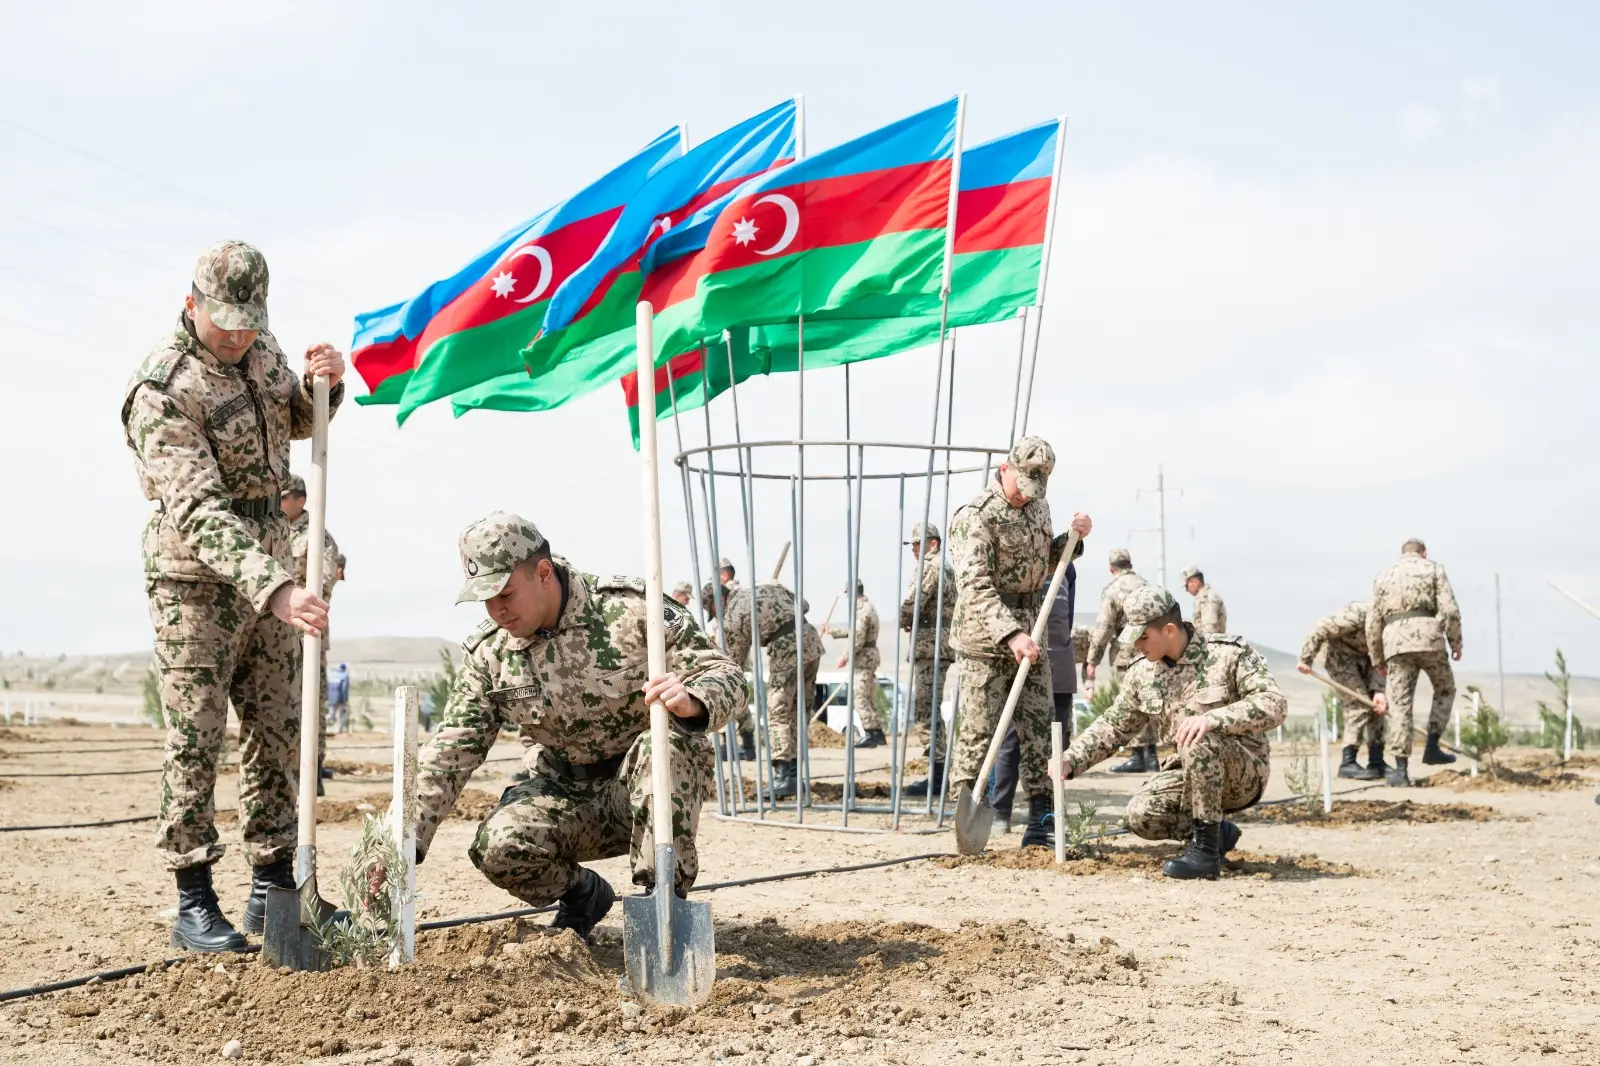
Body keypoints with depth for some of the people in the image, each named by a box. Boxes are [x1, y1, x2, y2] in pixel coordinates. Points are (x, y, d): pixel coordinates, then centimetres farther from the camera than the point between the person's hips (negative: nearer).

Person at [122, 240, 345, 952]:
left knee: (276, 733, 9)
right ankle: (194, 905, 3)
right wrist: (276, 591, -41)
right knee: (195, 739, -4)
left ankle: (273, 891, 17)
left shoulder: (258, 349, 1)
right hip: (195, 578, -7)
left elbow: (298, 422, 19)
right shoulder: (161, 393, -22)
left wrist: (323, 384, -5)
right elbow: (201, 513, -31)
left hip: (267, 565, 7)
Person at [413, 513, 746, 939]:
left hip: (652, 782, -3)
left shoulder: (631, 608, -17)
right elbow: (451, 749, -3)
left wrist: (692, 701, -45)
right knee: (498, 847, -26)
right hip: (569, 794, 3)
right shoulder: (488, 652, -5)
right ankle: (582, 895, 8)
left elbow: (726, 677, -19)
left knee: (666, 743, -37)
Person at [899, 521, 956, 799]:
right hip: (944, 642, 10)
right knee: (930, 708, 13)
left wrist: (904, 622, 4)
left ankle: (936, 775, -12)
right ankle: (937, 772, 15)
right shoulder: (946, 568, 21)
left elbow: (911, 606, -17)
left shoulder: (929, 568, -11)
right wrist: (914, 622, 11)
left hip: (929, 643, -10)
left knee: (926, 708, -10)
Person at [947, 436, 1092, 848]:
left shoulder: (1037, 505, 9)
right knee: (978, 733, -5)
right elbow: (974, 587, -27)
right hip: (985, 641, -7)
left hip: (1030, 637, 7)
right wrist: (1011, 634, -37)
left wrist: (1072, 538, 4)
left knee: (1039, 730, 7)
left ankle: (1040, 826, 13)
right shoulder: (975, 516, -17)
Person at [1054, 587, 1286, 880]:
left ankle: (1206, 848, -25)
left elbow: (1274, 704, -25)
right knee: (1141, 815, -21)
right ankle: (1218, 831, 6)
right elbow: (1112, 726, 9)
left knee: (1199, 741, -37)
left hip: (1245, 773, -6)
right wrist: (1071, 761, -7)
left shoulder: (1231, 654, -15)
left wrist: (1213, 718, -39)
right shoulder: (1142, 674, 2)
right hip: (1194, 776, 6)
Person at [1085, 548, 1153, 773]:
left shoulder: (1113, 590, -6)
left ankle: (1137, 756, -3)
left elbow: (1103, 628, -8)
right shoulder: (1146, 586, 12)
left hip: (1127, 654, -6)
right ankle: (1150, 756, 14)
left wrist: (1092, 661, -3)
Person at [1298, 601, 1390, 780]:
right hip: (1338, 652, -8)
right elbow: (1321, 629, -27)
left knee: (1378, 705, 2)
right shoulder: (1359, 614, -33)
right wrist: (1306, 659, -21)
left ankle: (1376, 762, 8)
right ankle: (1347, 763, -13)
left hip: (1361, 656, 8)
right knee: (1358, 705, -15)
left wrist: (1378, 690, -20)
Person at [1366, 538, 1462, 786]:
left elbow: (1373, 623, 15)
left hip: (1396, 643, 2)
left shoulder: (1384, 576, 21)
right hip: (1428, 638, -2)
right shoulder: (1434, 569, 12)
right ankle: (1432, 747, 13)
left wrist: (1377, 659, 22)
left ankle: (1401, 770, -4)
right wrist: (1456, 643, 9)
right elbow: (1450, 610, -1)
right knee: (1444, 689, 22)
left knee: (1399, 705, 1)